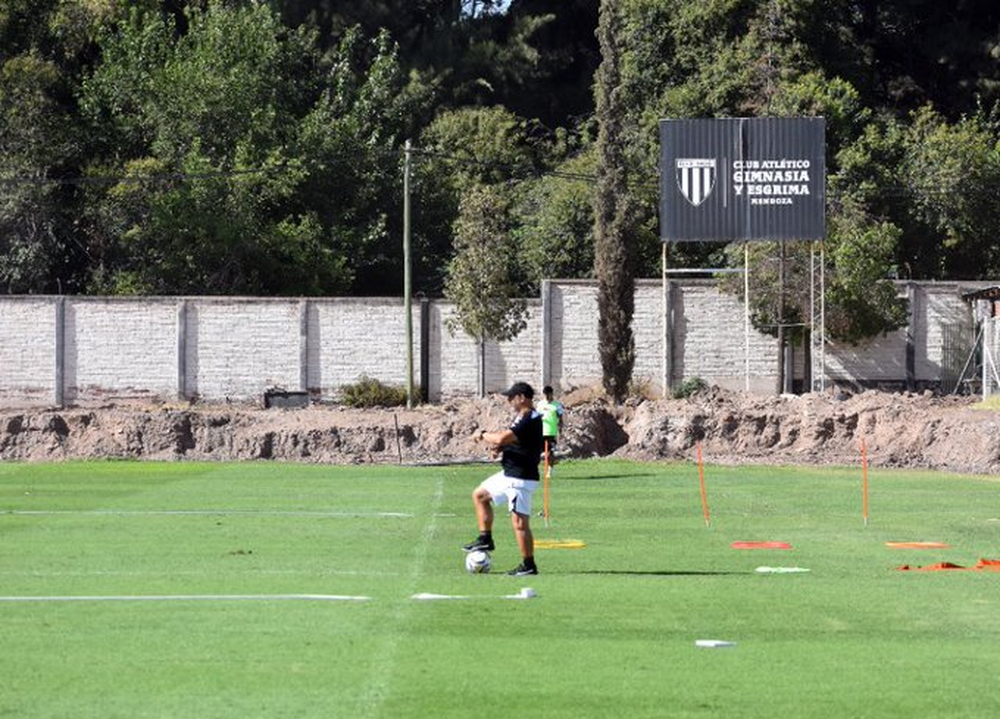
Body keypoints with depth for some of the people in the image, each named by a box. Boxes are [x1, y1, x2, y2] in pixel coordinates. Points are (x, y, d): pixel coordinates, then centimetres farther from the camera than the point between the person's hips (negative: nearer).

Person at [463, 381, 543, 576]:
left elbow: (502, 438, -29)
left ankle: (528, 565, -4)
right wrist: (499, 447, -1)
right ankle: (485, 538, 25)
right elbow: (509, 440, 22)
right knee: (479, 495, 21)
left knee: (520, 522, -9)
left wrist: (482, 435, -11)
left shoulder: (530, 420, -22)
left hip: (521, 479, -11)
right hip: (509, 474, 11)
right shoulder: (521, 418, 12)